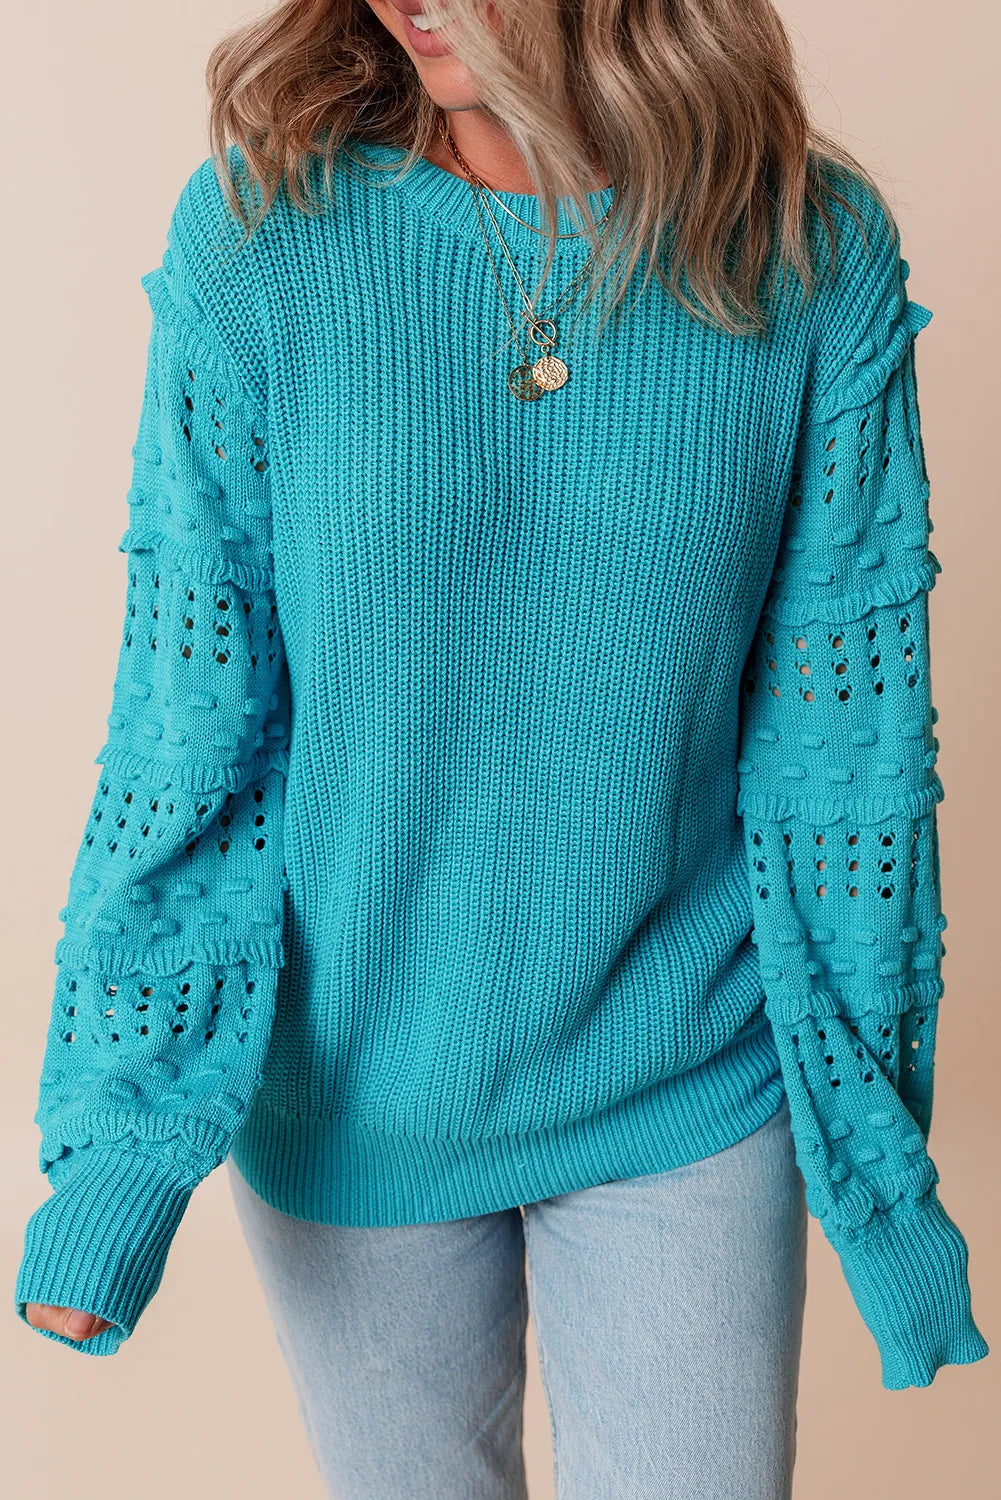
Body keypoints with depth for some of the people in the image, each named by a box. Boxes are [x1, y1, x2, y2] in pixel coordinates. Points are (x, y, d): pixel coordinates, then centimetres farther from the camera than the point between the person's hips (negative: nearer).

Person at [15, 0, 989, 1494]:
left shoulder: (818, 254, -11)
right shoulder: (258, 234, -12)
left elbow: (850, 732, -6)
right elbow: (186, 723, -9)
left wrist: (879, 1154, 0)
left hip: (688, 1101, 0)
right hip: (348, 1099, 1)